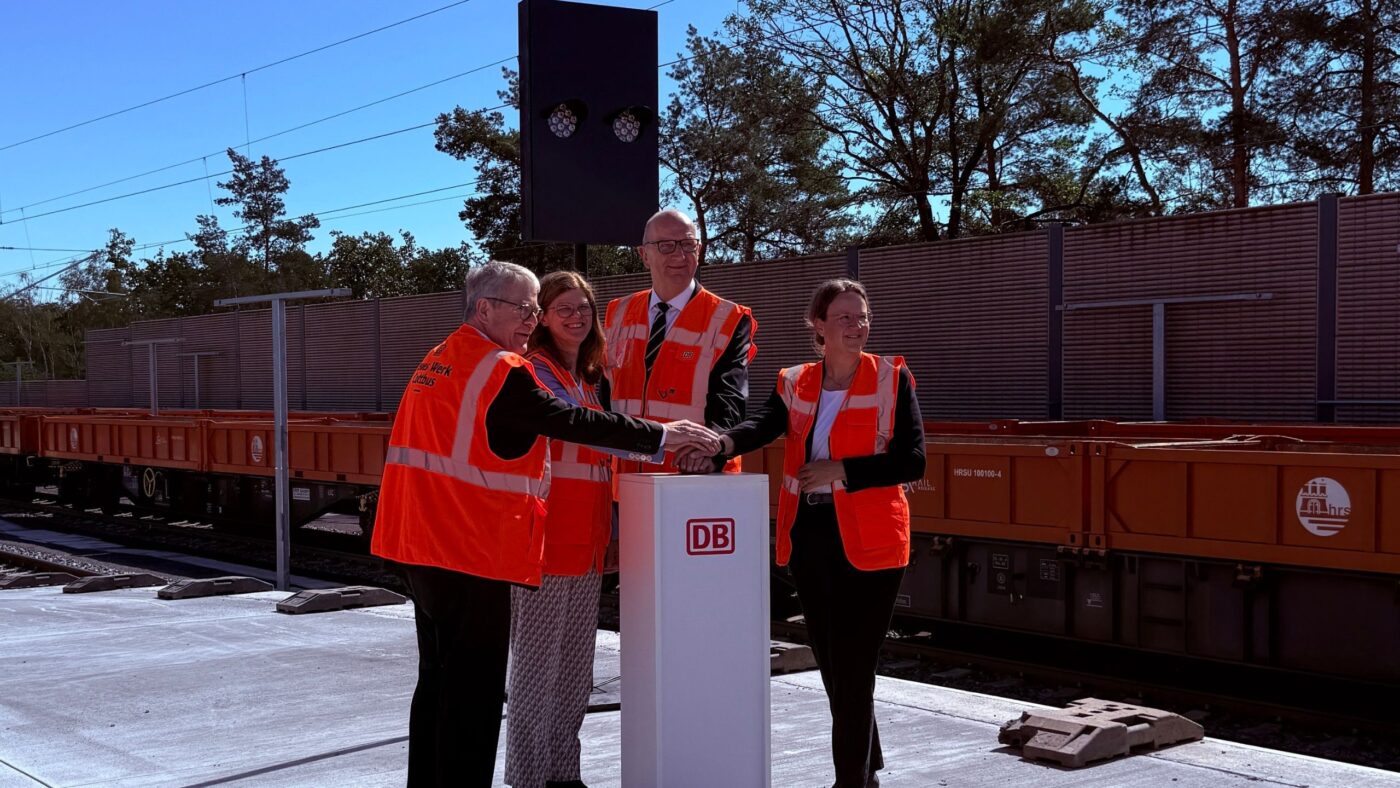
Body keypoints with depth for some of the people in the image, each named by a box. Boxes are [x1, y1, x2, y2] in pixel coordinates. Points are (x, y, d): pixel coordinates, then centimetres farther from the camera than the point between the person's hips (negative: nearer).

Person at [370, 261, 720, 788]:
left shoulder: (437, 361, 14)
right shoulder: (502, 369, -14)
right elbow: (571, 421, -16)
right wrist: (660, 435, -8)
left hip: (423, 547, 9)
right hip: (472, 552, -9)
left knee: (439, 680, 17)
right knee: (474, 689, -3)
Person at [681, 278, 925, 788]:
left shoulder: (892, 378, -3)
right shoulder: (794, 383, 7)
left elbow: (912, 461, -10)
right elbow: (763, 425, -13)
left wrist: (842, 470, -19)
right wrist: (722, 444, -34)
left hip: (866, 540, -5)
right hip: (808, 537, 5)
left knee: (852, 668, -5)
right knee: (831, 664, 15)